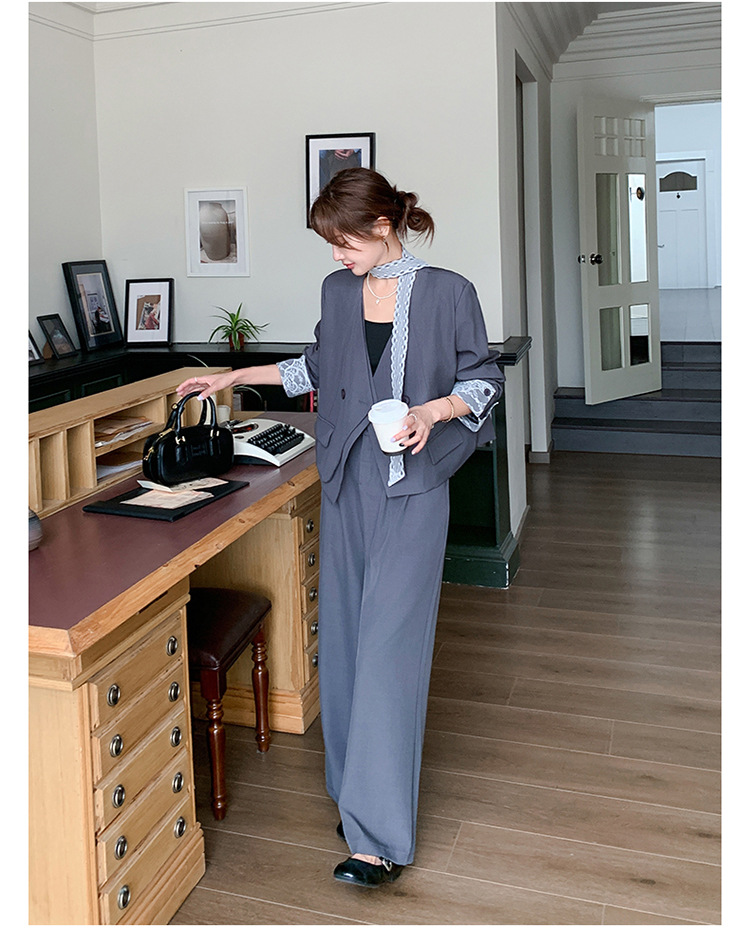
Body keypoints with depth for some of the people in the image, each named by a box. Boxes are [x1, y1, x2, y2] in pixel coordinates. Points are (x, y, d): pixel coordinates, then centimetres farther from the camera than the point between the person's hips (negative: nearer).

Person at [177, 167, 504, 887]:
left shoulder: (447, 293, -4)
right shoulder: (338, 290, 11)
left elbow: (483, 379, 2)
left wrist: (433, 409, -17)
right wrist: (235, 377, 22)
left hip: (411, 486, -5)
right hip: (347, 479, 6)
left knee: (388, 645, -9)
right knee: (341, 639, 6)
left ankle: (381, 835, -2)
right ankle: (355, 790, 22)